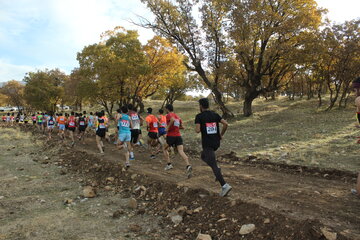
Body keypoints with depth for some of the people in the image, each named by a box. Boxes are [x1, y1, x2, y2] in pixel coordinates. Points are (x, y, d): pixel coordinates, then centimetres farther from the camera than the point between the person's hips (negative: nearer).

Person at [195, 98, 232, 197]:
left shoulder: (199, 116, -7)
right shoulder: (215, 114, 7)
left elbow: (197, 130, -17)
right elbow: (225, 124, -3)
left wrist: (196, 128, 6)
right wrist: (221, 135, 9)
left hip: (207, 143, -6)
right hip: (216, 142, 6)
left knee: (213, 166, -3)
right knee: (203, 156, 29)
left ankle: (225, 186, -12)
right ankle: (217, 170, 11)